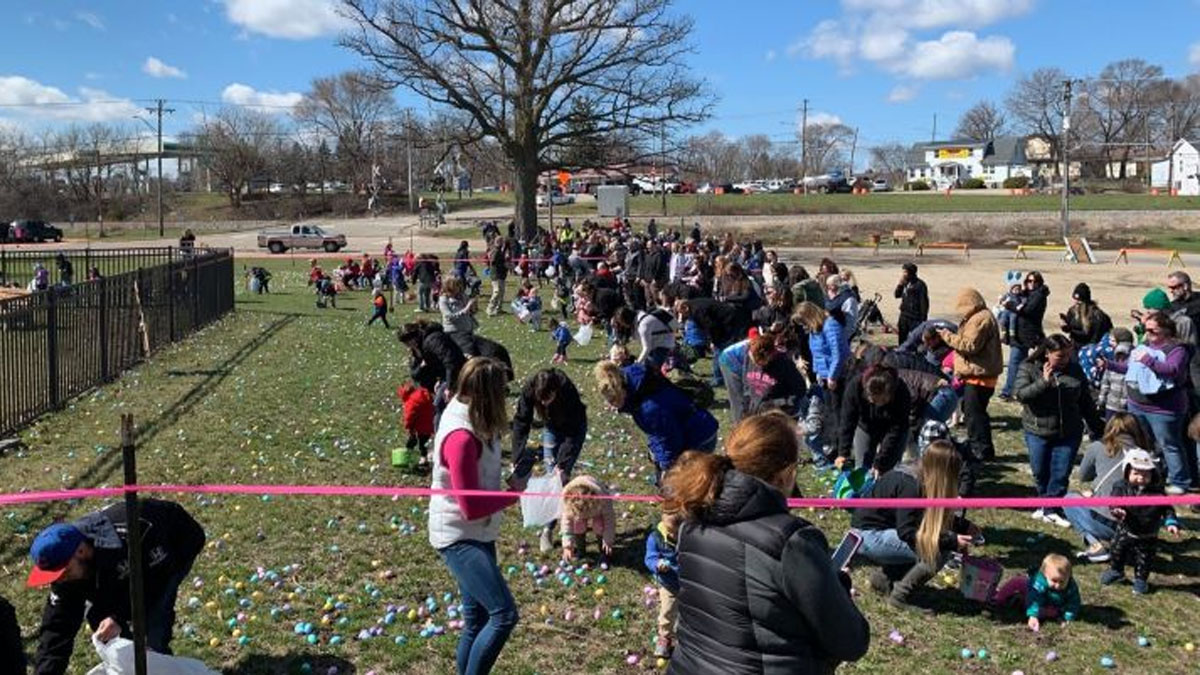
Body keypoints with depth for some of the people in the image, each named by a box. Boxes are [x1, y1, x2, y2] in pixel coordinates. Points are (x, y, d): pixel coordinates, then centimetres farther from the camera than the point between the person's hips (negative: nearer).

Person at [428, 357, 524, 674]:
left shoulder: (472, 421, 3)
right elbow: (471, 507, -24)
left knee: (477, 620, 15)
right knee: (504, 614, -15)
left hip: (478, 534, 10)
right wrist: (514, 493, -13)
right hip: (459, 537, -9)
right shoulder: (462, 437, -26)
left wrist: (508, 483, -4)